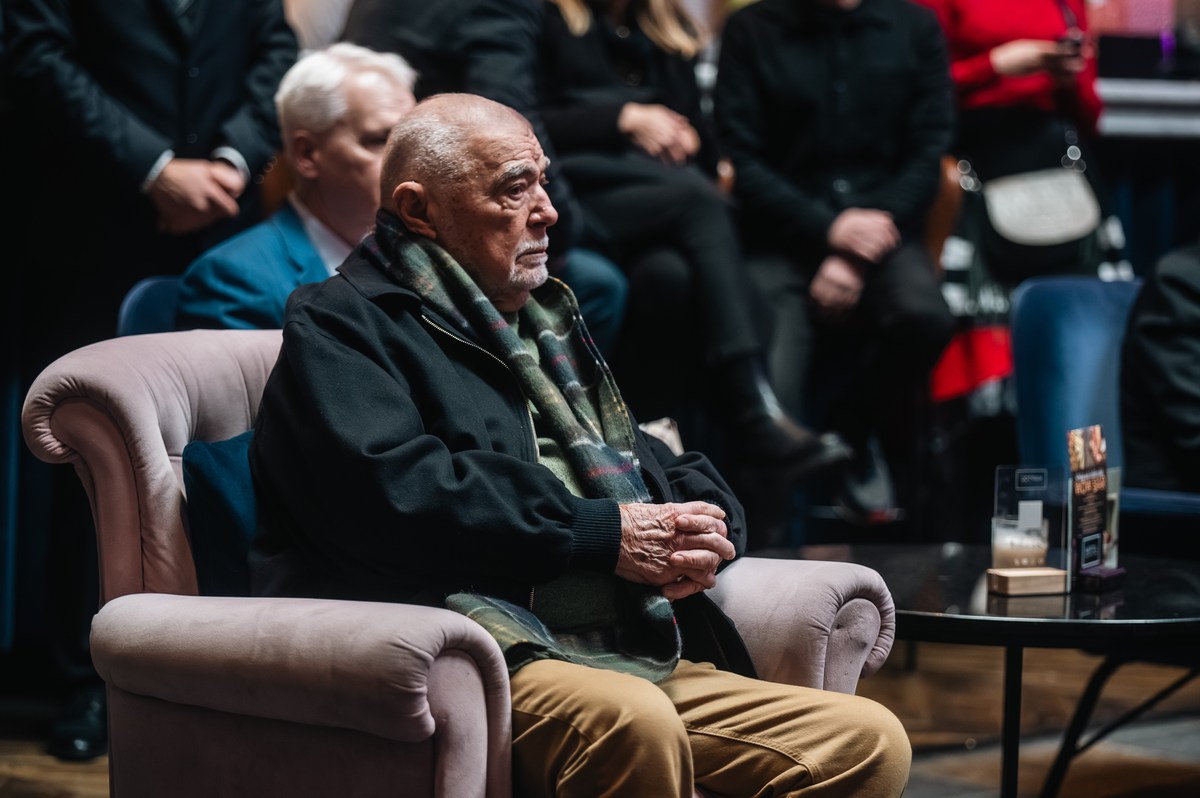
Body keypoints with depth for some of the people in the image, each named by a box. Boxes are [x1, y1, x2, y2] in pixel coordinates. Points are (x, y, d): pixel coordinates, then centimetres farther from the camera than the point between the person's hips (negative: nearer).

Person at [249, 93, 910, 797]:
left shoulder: (547, 325, 29)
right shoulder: (338, 327, 4)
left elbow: (669, 472, 28)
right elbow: (393, 490, -15)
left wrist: (699, 531, 1)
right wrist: (605, 533, -12)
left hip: (637, 659, 8)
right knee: (632, 720, -39)